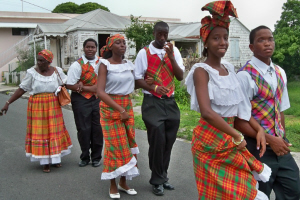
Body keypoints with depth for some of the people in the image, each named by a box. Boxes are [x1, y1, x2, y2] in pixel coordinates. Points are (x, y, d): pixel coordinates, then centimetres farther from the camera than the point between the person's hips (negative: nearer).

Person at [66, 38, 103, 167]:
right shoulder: (77, 65, -9)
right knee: (84, 130, 3)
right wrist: (90, 88, -13)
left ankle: (96, 157, 21)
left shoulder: (101, 63, 3)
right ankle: (85, 157, 20)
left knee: (97, 129, 6)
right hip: (81, 100, -3)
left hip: (97, 99, 3)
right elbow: (70, 85, -12)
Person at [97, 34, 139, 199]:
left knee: (128, 143, 6)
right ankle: (113, 185, 12)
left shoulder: (128, 64, 7)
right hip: (110, 107, -5)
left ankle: (123, 182, 20)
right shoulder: (105, 64, -9)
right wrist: (119, 109, -23)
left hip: (127, 105, 5)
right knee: (115, 145, -2)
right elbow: (100, 91, -18)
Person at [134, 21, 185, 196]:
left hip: (170, 102, 4)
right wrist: (154, 88, -19)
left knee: (169, 141, 10)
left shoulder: (174, 51, 6)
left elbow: (180, 76, -1)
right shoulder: (144, 53, -3)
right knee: (157, 140, -5)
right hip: (152, 103, -4)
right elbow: (138, 79, -3)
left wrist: (171, 56, -12)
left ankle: (163, 176, 28)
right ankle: (157, 180, 13)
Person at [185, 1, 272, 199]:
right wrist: (237, 136, -20)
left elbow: (241, 104, 11)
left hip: (230, 136, 7)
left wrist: (259, 129, -2)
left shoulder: (229, 68, 9)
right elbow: (206, 112, -26)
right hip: (210, 138, -7)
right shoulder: (201, 71, -14)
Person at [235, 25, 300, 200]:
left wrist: (283, 139, 7)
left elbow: (280, 110, 13)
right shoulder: (245, 76, -17)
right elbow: (239, 121, -18)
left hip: (279, 145, 7)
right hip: (258, 146, -7)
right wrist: (269, 140, -16)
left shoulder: (280, 73, 7)